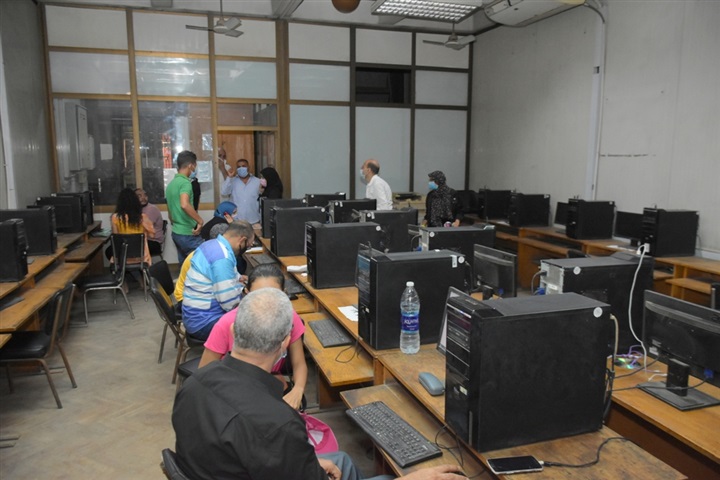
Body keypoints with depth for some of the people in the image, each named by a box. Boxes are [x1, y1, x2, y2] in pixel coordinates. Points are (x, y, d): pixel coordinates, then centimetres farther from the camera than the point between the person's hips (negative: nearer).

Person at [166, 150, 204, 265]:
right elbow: (184, 205, -33)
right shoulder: (185, 182, -15)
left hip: (176, 233, 9)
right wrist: (200, 220, -23)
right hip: (188, 234, -9)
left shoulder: (171, 184, 14)